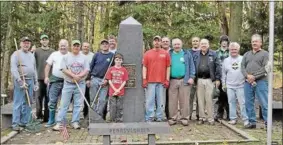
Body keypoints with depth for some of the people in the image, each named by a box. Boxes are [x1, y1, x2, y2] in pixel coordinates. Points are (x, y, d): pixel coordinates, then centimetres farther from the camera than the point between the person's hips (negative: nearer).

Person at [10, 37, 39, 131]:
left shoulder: (31, 55, 19)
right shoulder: (16, 54, -2)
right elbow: (13, 69, -11)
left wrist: (36, 82, 16)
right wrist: (20, 81, -18)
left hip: (30, 81, 6)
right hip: (20, 81, -6)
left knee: (28, 103, 8)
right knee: (18, 103, -6)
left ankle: (24, 122, 15)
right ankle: (15, 124, -2)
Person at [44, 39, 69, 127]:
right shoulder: (54, 54, 6)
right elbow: (48, 66, 7)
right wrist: (46, 77, -1)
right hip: (55, 80, 1)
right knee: (52, 101, 1)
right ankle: (51, 120, 11)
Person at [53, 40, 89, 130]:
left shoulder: (84, 58, 8)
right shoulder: (66, 57, 5)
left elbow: (86, 70, 1)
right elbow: (64, 69, -5)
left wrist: (78, 76, -14)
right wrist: (74, 76, -15)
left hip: (80, 84, 1)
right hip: (68, 84, -1)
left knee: (78, 104, 3)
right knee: (64, 104, -1)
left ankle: (75, 122, 12)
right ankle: (59, 122, 2)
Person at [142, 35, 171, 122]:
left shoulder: (165, 53, 7)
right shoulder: (147, 53, 7)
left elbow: (168, 67, 6)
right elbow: (144, 67, 5)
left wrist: (167, 80, 0)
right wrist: (144, 79, -3)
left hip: (162, 81, 0)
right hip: (150, 81, 0)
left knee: (161, 101, 5)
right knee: (149, 100, 1)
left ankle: (160, 118, 14)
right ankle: (149, 118, 8)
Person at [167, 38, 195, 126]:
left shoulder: (187, 54, 9)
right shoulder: (169, 54, 11)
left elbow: (191, 66, 6)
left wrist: (191, 77, -5)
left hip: (184, 80, -1)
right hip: (172, 81, 1)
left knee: (184, 101, 1)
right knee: (172, 101, 3)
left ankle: (184, 118, 9)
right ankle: (172, 118, 12)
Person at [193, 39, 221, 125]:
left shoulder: (213, 54, 3)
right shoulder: (196, 55, 10)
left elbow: (217, 67, 0)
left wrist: (217, 79, -5)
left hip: (209, 80, -2)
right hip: (199, 80, 3)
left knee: (209, 99, 0)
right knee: (200, 100, 6)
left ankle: (210, 118, 9)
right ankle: (202, 117, 16)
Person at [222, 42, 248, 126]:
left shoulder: (243, 59, 3)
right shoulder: (226, 60, 11)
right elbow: (224, 74, 14)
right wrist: (223, 84, 12)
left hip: (241, 86, -3)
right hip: (229, 86, 3)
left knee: (242, 103, -4)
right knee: (231, 102, 6)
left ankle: (245, 119, 3)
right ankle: (233, 118, 15)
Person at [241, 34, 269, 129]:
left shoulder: (265, 54, 4)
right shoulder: (247, 54, 19)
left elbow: (265, 68, -8)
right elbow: (242, 66, 9)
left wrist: (254, 77, -14)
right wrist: (247, 76, -10)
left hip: (260, 82, -5)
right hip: (248, 82, 5)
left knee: (264, 104, -5)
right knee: (249, 103, 8)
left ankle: (268, 123, 2)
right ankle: (252, 122, 17)